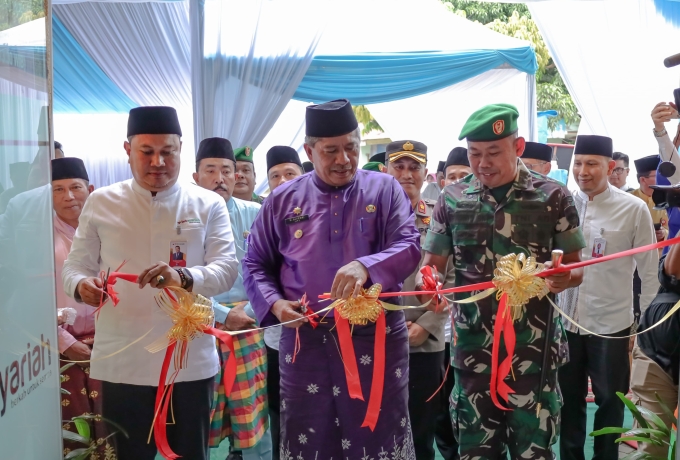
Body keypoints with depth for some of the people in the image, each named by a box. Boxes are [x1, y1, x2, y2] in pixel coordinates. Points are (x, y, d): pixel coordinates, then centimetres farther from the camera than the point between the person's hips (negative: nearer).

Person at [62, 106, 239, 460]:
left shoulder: (207, 205, 0)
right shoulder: (100, 202, 4)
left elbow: (227, 268, -8)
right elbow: (75, 265, 7)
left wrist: (183, 278, -29)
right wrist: (81, 284, -18)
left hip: (189, 361, 0)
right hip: (121, 362, 1)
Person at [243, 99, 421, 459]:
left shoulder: (384, 190, 1)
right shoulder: (283, 200, 5)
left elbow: (410, 246, -11)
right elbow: (256, 264, 11)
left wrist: (366, 266, -30)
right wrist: (274, 303, -8)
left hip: (376, 338, -1)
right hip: (304, 342, 2)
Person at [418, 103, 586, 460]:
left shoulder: (553, 197, -3)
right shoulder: (452, 199, 1)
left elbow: (577, 268, 2)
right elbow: (432, 265, 5)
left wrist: (564, 277, -21)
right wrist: (427, 283, -18)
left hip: (533, 348, -1)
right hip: (472, 348, 2)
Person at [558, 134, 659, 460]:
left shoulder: (633, 209, -7)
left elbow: (650, 272, -2)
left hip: (611, 323, -2)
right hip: (565, 321, 3)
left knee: (609, 403, 13)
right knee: (568, 401, 16)